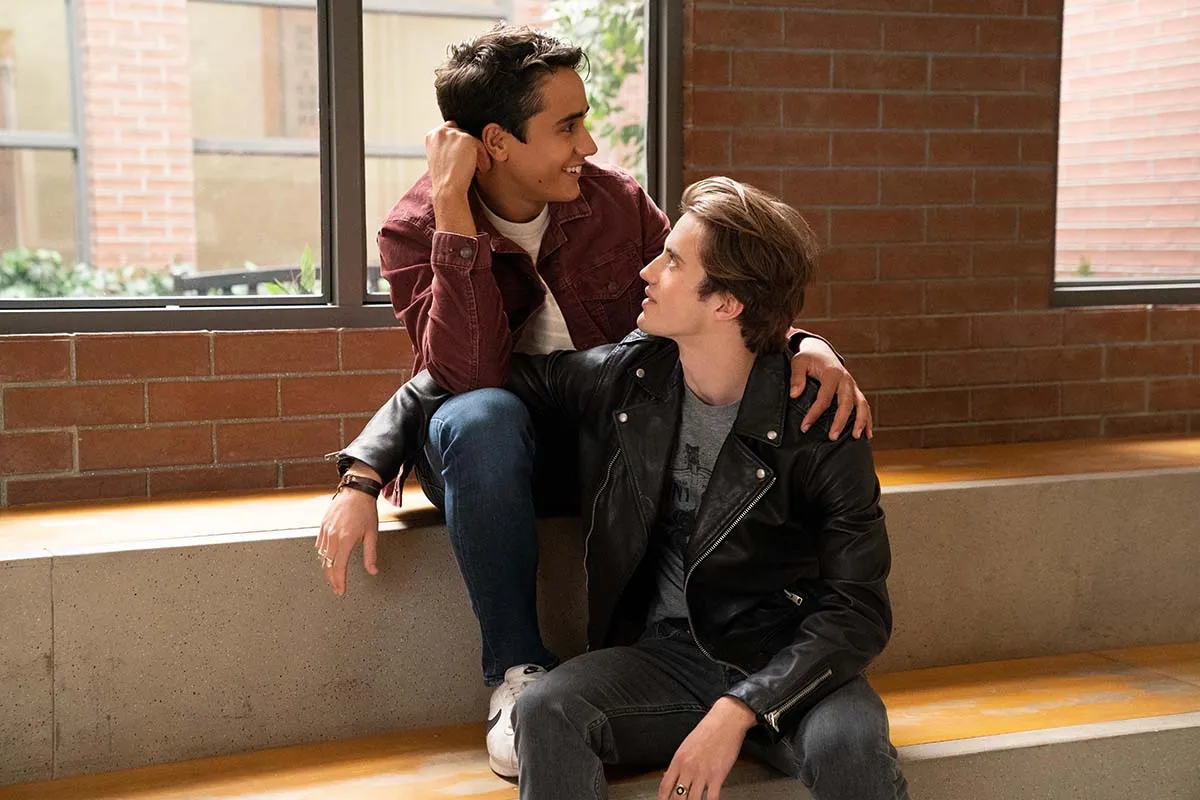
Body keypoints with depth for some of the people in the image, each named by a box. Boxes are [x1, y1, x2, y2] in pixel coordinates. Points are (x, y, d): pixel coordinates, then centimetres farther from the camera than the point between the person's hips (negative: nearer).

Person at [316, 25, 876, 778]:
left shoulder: (616, 199, -3)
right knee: (483, 418, -39)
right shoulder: (415, 229, -12)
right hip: (493, 454, -2)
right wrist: (452, 210, -29)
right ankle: (518, 668, -21)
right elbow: (468, 375, -26)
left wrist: (804, 344, -23)